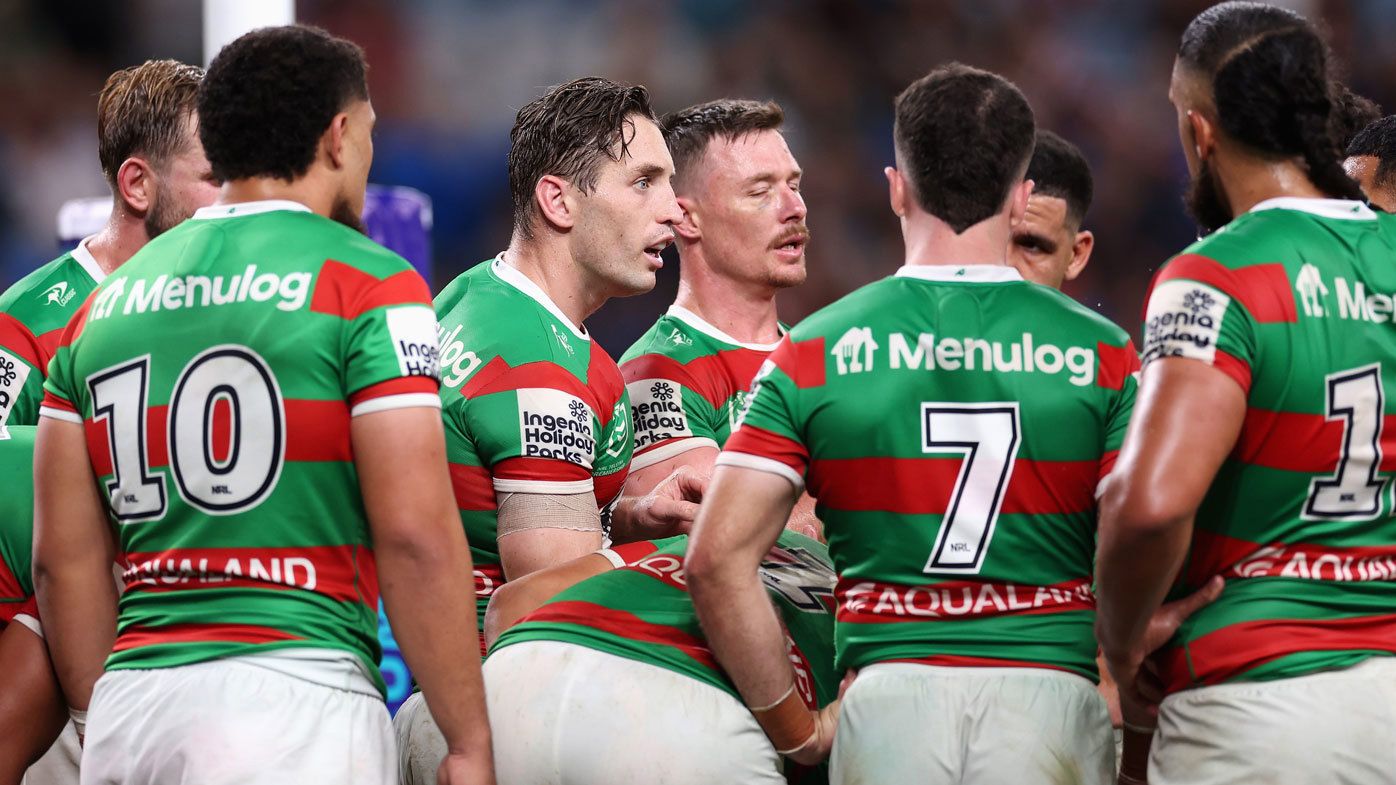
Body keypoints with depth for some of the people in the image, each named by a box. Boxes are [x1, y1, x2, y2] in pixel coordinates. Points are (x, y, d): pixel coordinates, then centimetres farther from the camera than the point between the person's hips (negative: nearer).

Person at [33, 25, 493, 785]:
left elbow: (63, 559, 15)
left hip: (130, 708, 6)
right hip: (295, 691, -6)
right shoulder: (371, 286, -2)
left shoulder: (104, 305, 15)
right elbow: (414, 536, -9)